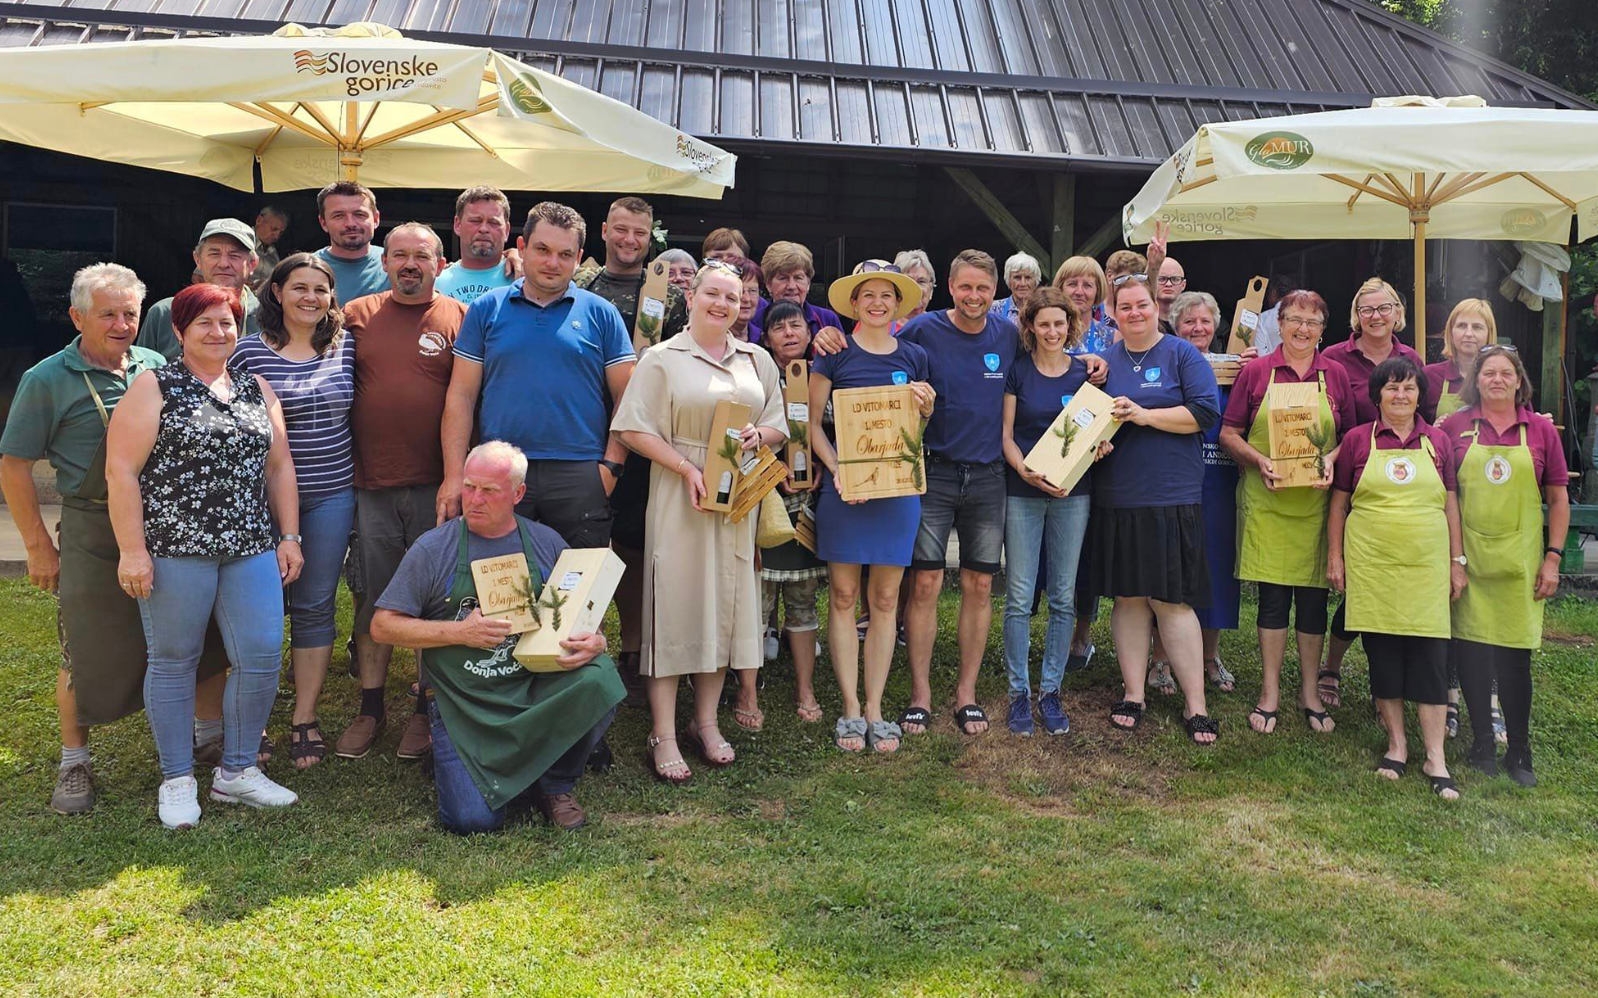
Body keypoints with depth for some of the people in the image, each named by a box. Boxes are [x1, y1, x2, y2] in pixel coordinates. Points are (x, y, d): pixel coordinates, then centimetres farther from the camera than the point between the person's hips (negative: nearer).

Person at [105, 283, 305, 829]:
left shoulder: (257, 389, 14)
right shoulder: (154, 388, -1)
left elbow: (279, 466, 16)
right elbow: (121, 469, -6)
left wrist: (289, 535, 9)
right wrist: (132, 549, -11)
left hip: (251, 549, 4)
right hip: (174, 549, -4)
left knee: (262, 658, 1)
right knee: (173, 661, 6)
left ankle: (237, 771, 18)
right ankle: (177, 780, 20)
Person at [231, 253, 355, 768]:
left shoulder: (345, 348, 4)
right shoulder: (249, 351, -4)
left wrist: (357, 474, 9)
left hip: (332, 494, 2)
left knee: (315, 606, 7)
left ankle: (305, 719, 17)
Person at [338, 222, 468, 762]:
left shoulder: (459, 318, 2)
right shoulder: (356, 315, 8)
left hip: (436, 485, -2)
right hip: (371, 485, 2)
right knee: (373, 598, 10)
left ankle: (427, 709, 20)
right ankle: (371, 707, 24)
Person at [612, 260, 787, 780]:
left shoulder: (758, 360, 13)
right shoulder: (662, 358, 1)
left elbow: (779, 427, 16)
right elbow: (635, 430, -6)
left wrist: (758, 435, -7)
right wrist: (687, 468, -17)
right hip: (680, 498, -4)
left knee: (726, 602, 8)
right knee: (674, 603, -4)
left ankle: (706, 721, 22)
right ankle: (663, 735, 3)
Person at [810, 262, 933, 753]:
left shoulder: (914, 357, 11)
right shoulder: (835, 354, 2)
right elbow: (812, 421, 0)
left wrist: (927, 407, -5)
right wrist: (837, 468, -14)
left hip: (898, 486, 2)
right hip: (844, 486, -2)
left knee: (885, 598, 5)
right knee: (844, 596, 1)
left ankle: (874, 707, 14)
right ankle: (850, 707, 10)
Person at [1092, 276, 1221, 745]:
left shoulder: (1182, 354, 2)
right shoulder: (1104, 360, 13)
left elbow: (1205, 412, -8)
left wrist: (1145, 415, -14)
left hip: (1172, 499, -3)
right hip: (1116, 499, 4)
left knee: (1172, 600, -4)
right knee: (1127, 597, 7)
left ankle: (1195, 705, 6)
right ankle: (1133, 693, 18)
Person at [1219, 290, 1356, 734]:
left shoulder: (1335, 375, 8)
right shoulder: (1255, 371, 3)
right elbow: (1229, 434, 3)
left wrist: (1331, 460, -10)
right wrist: (1259, 461, -14)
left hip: (1317, 500, 2)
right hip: (1267, 499, -2)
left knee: (1314, 595, 5)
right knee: (1272, 595, 0)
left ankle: (1309, 692, 18)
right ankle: (1269, 693, 11)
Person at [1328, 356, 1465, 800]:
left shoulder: (1437, 442, 9)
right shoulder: (1357, 440, 4)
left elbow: (1450, 505, 12)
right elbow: (1338, 503, 7)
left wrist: (1457, 561, 9)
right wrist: (1335, 557, 3)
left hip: (1427, 564, 1)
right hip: (1371, 564, -1)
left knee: (1430, 653, -2)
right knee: (1382, 652, 4)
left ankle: (1435, 756, 4)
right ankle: (1396, 743, 17)